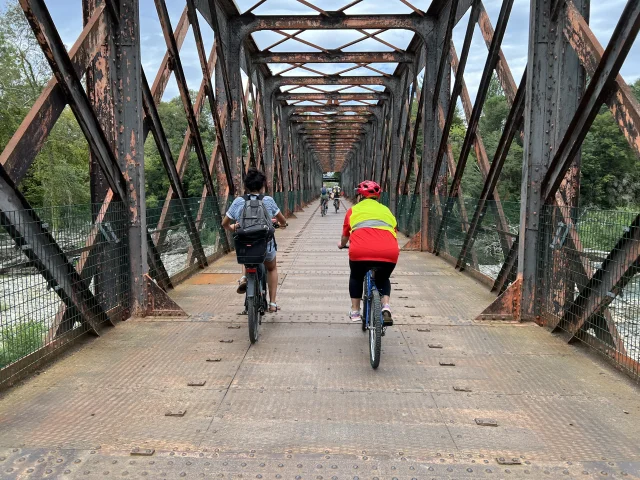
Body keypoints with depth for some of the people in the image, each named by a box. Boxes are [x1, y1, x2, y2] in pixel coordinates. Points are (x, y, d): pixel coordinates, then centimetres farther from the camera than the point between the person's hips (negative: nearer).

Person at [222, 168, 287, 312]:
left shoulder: (238, 202, -2)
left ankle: (244, 277, 11)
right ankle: (272, 303, 27)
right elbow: (283, 221, 8)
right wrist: (282, 224, 33)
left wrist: (232, 228, 29)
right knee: (272, 268, 32)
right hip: (266, 247, -1)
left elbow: (224, 224, 6)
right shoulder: (268, 201, -5)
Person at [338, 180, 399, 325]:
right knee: (383, 279, 31)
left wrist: (342, 245, 54)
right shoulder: (386, 210, 29)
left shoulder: (354, 210, 23)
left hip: (360, 252, -1)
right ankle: (386, 307, 10)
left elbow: (345, 236, 31)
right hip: (389, 253, 2)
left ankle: (355, 311, 28)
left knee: (356, 278, 31)